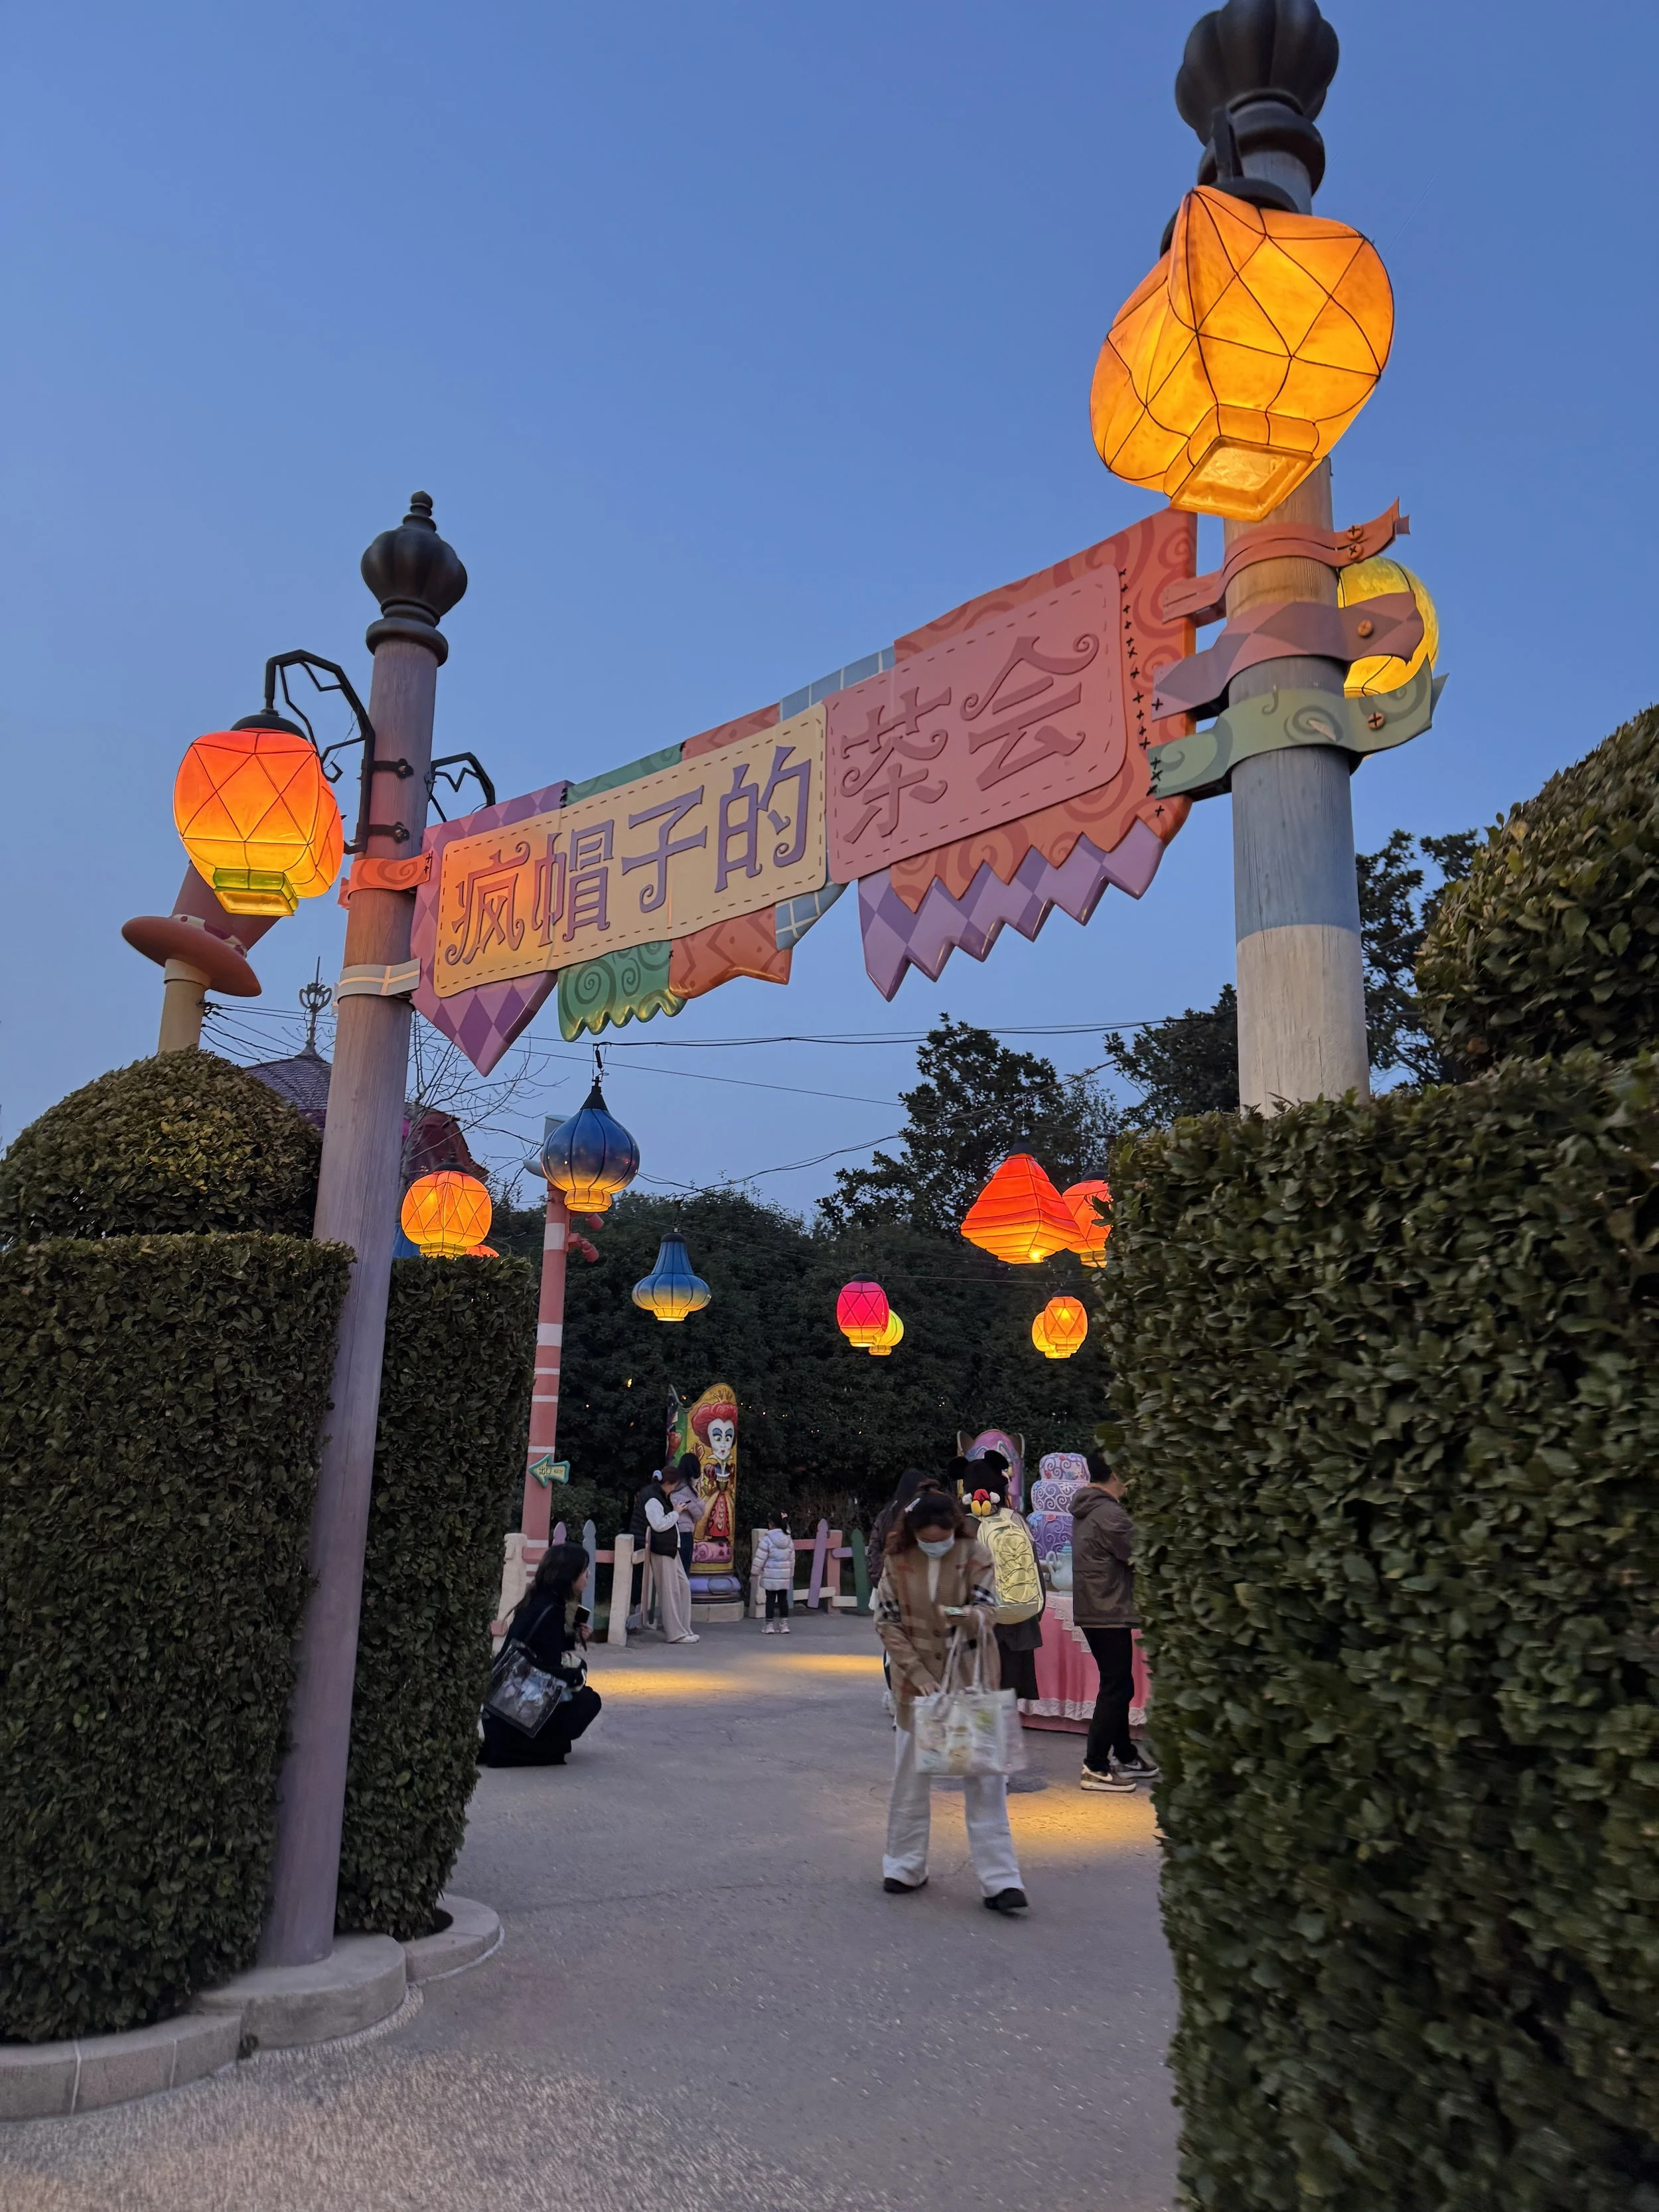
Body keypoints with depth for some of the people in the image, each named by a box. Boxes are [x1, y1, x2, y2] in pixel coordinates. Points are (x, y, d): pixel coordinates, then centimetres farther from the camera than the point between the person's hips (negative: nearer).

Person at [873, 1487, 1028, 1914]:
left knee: (985, 1780, 0)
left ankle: (999, 1881, 5)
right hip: (918, 1681, 1)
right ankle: (905, 1867, 28)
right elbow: (888, 1623, -4)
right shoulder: (897, 1562, -6)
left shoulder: (976, 1556, -9)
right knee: (910, 1776, 12)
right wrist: (917, 1672, -13)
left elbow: (988, 1611, -14)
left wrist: (968, 1617, -38)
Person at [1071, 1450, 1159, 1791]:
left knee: (1118, 1686, 19)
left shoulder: (1086, 1510, 12)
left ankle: (1126, 1757, 29)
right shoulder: (1109, 1514, -20)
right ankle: (1095, 1767, 1)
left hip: (1092, 1610, 10)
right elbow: (1140, 1556, -19)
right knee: (1116, 1689, -3)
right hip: (1110, 1613, -10)